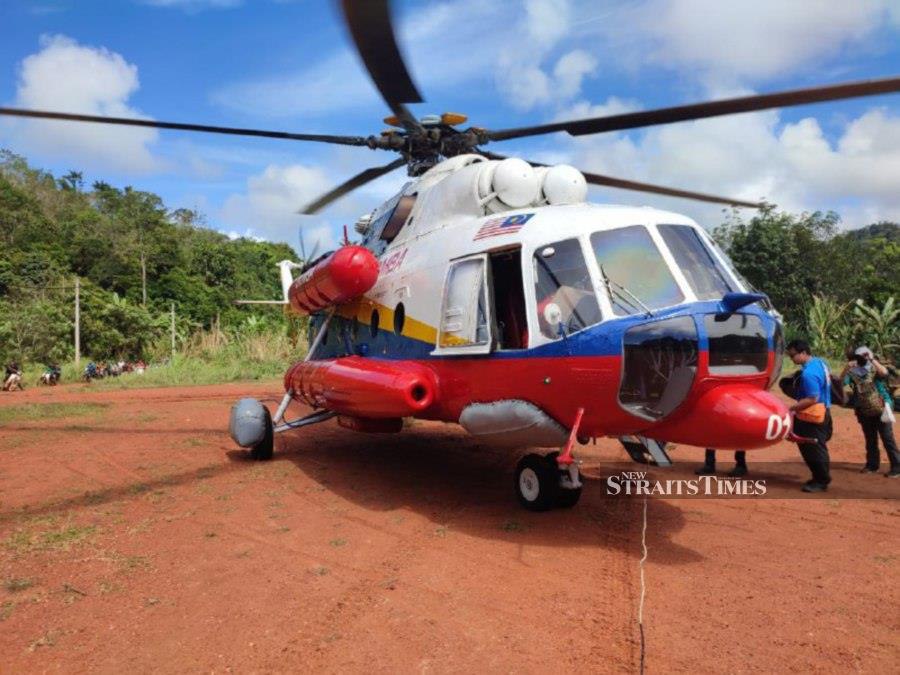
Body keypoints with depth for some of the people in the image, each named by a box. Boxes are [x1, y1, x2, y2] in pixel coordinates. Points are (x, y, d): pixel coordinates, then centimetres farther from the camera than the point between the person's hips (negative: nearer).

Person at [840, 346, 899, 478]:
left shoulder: (875, 370, -5)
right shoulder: (854, 373, 3)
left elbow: (884, 372, -26)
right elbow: (842, 380, -11)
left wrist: (872, 359, -26)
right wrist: (847, 367, -24)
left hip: (881, 411, -4)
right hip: (865, 413, 4)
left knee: (888, 439, -2)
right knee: (870, 440, 14)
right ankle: (872, 465, 23)